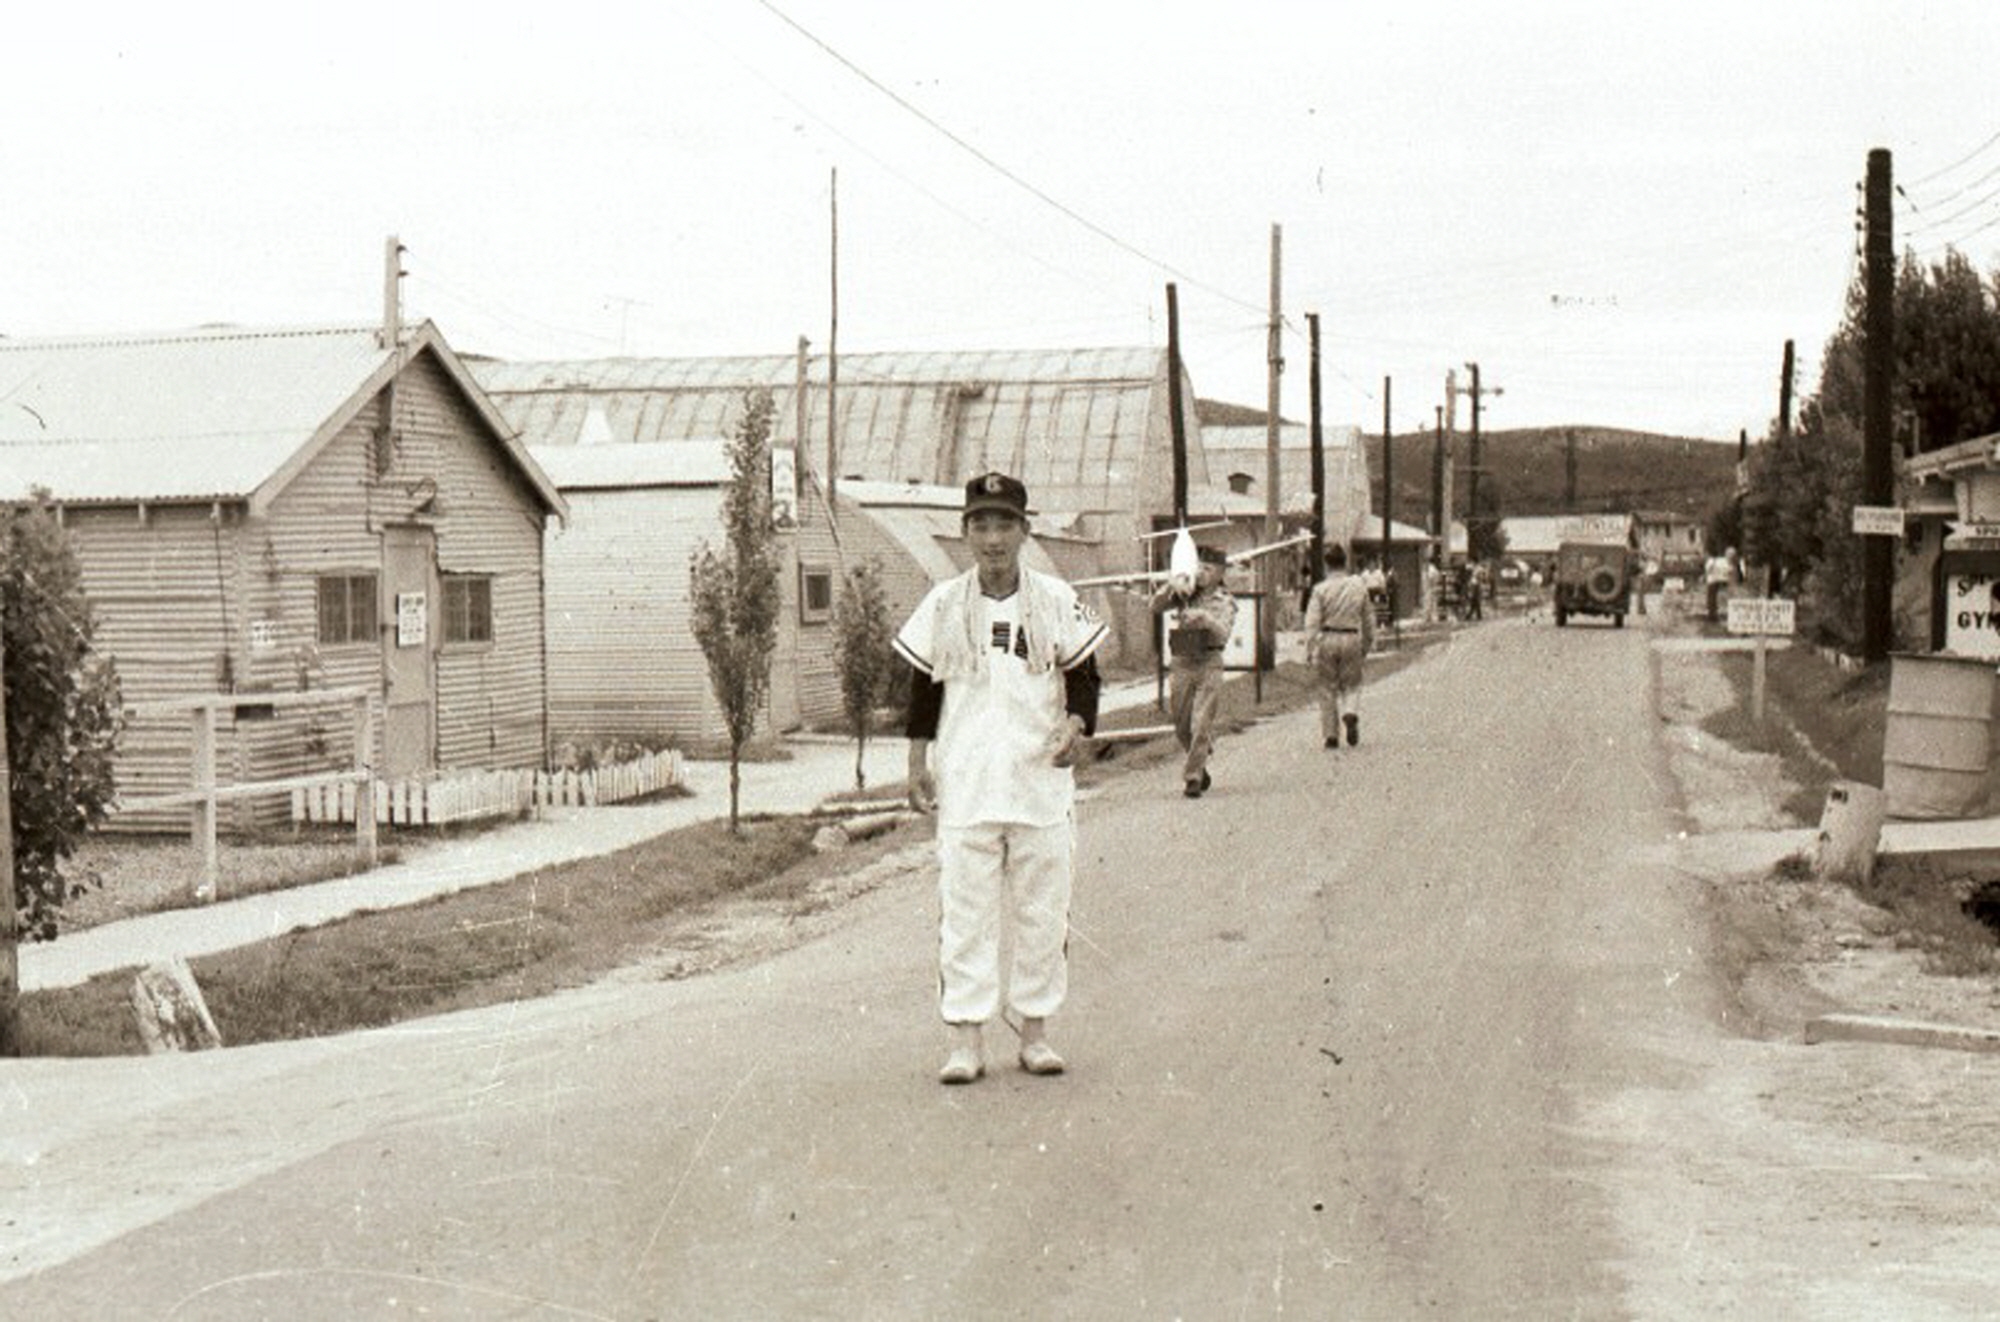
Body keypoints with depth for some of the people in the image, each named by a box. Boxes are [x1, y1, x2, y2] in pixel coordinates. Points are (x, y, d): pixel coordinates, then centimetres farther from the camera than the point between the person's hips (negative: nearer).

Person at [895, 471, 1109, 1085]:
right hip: (964, 782, 0)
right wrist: (917, 763, 3)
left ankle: (1035, 1031, 15)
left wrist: (1075, 725, -11)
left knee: (1042, 909, 4)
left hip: (1042, 778, 1)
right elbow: (924, 686, 10)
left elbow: (1083, 676, 8)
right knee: (964, 908, -3)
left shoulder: (1056, 599, 4)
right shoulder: (943, 603, 5)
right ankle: (963, 1039, 1)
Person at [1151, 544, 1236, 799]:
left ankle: (1192, 778, -5)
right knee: (1182, 726, 8)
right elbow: (1156, 607, -1)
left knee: (1201, 725, -9)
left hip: (1209, 665, -3)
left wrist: (1204, 617, -31)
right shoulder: (1186, 593, 8)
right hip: (1182, 663, 3)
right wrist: (1171, 586, -16)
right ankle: (1200, 768, 29)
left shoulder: (1225, 601, 1)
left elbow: (1223, 633, -14)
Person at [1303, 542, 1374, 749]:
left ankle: (1331, 735, 10)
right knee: (1351, 684, 14)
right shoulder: (1359, 588, 3)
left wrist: (1309, 651, -7)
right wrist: (1367, 644, 24)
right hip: (1351, 639, 2)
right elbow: (1368, 620, 12)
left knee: (1328, 688, 8)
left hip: (1327, 639, -2)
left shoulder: (1321, 589, -6)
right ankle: (1350, 713, -16)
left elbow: (1312, 622, -9)